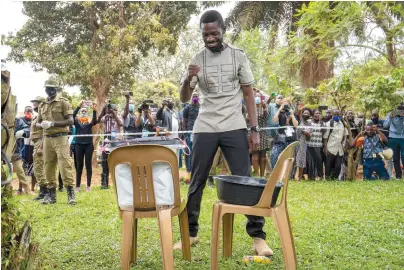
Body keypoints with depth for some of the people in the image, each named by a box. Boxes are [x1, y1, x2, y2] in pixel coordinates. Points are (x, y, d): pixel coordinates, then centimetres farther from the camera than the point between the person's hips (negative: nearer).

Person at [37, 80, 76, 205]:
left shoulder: (63, 102, -2)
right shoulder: (42, 105, 15)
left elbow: (70, 121, -9)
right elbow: (38, 123, 19)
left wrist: (52, 123, -17)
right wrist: (42, 125, -6)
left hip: (60, 138, -5)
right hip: (47, 139, 6)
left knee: (64, 164, -11)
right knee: (48, 166, 7)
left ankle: (70, 193, -7)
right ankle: (51, 194, 15)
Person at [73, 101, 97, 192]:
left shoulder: (89, 121, 6)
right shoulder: (77, 120, 6)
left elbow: (95, 121, -15)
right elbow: (72, 116, -14)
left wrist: (94, 111, -30)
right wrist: (78, 106, -27)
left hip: (89, 144, 0)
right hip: (79, 144, 0)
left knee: (88, 165, 2)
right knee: (79, 165, 4)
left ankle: (89, 185, 7)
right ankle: (77, 186, 9)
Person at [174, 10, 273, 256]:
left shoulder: (238, 56, 2)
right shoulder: (197, 59, 5)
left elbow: (249, 94, 4)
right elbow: (184, 99, 4)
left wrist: (254, 129, -3)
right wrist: (188, 80, -18)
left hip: (234, 128, -1)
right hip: (205, 129, 2)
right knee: (196, 183, 6)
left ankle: (258, 236, 3)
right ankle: (190, 233, 19)